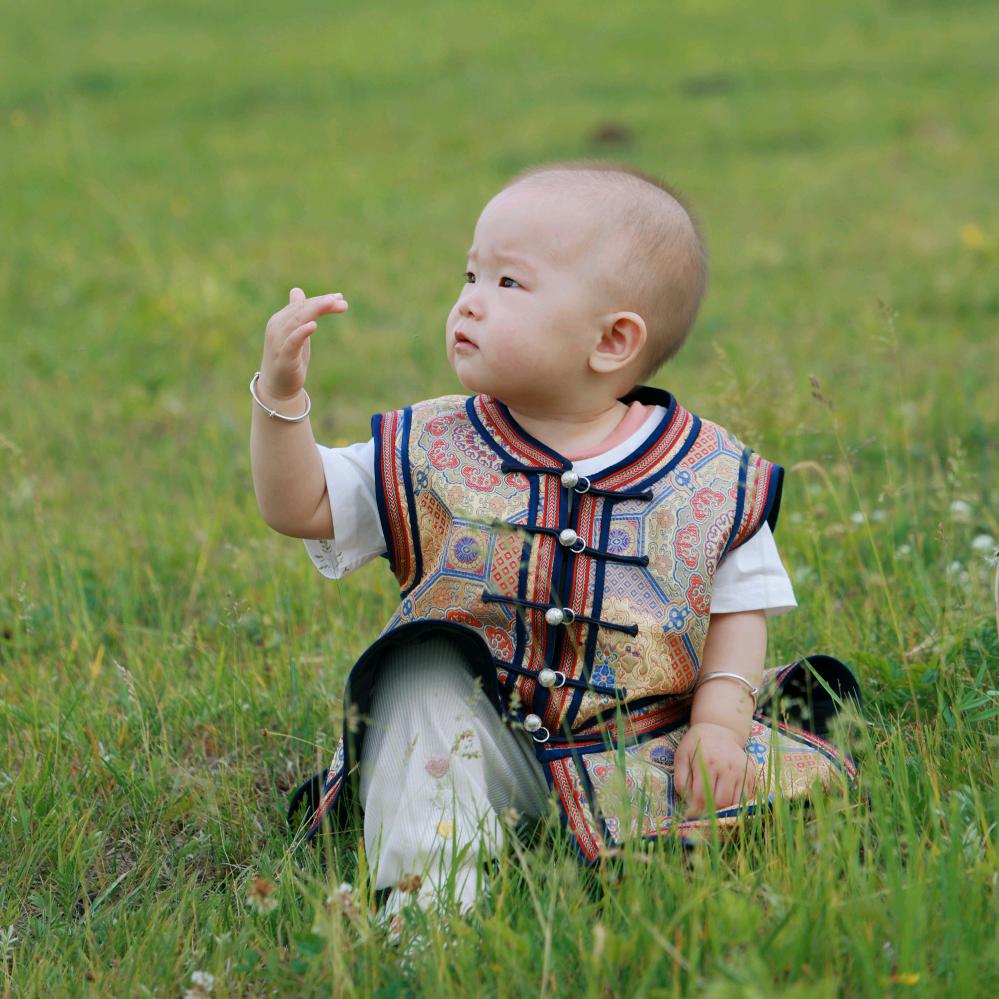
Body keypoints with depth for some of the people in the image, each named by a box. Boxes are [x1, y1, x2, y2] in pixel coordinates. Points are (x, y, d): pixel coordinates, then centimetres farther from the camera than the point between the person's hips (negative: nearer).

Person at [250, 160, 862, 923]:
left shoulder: (712, 477, -2)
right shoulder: (431, 453, 1)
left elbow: (741, 603, 5)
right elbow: (298, 507, 1)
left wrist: (719, 721, -9)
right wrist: (281, 395, -12)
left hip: (639, 747, -1)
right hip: (478, 729, 1)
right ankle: (432, 877, -29)